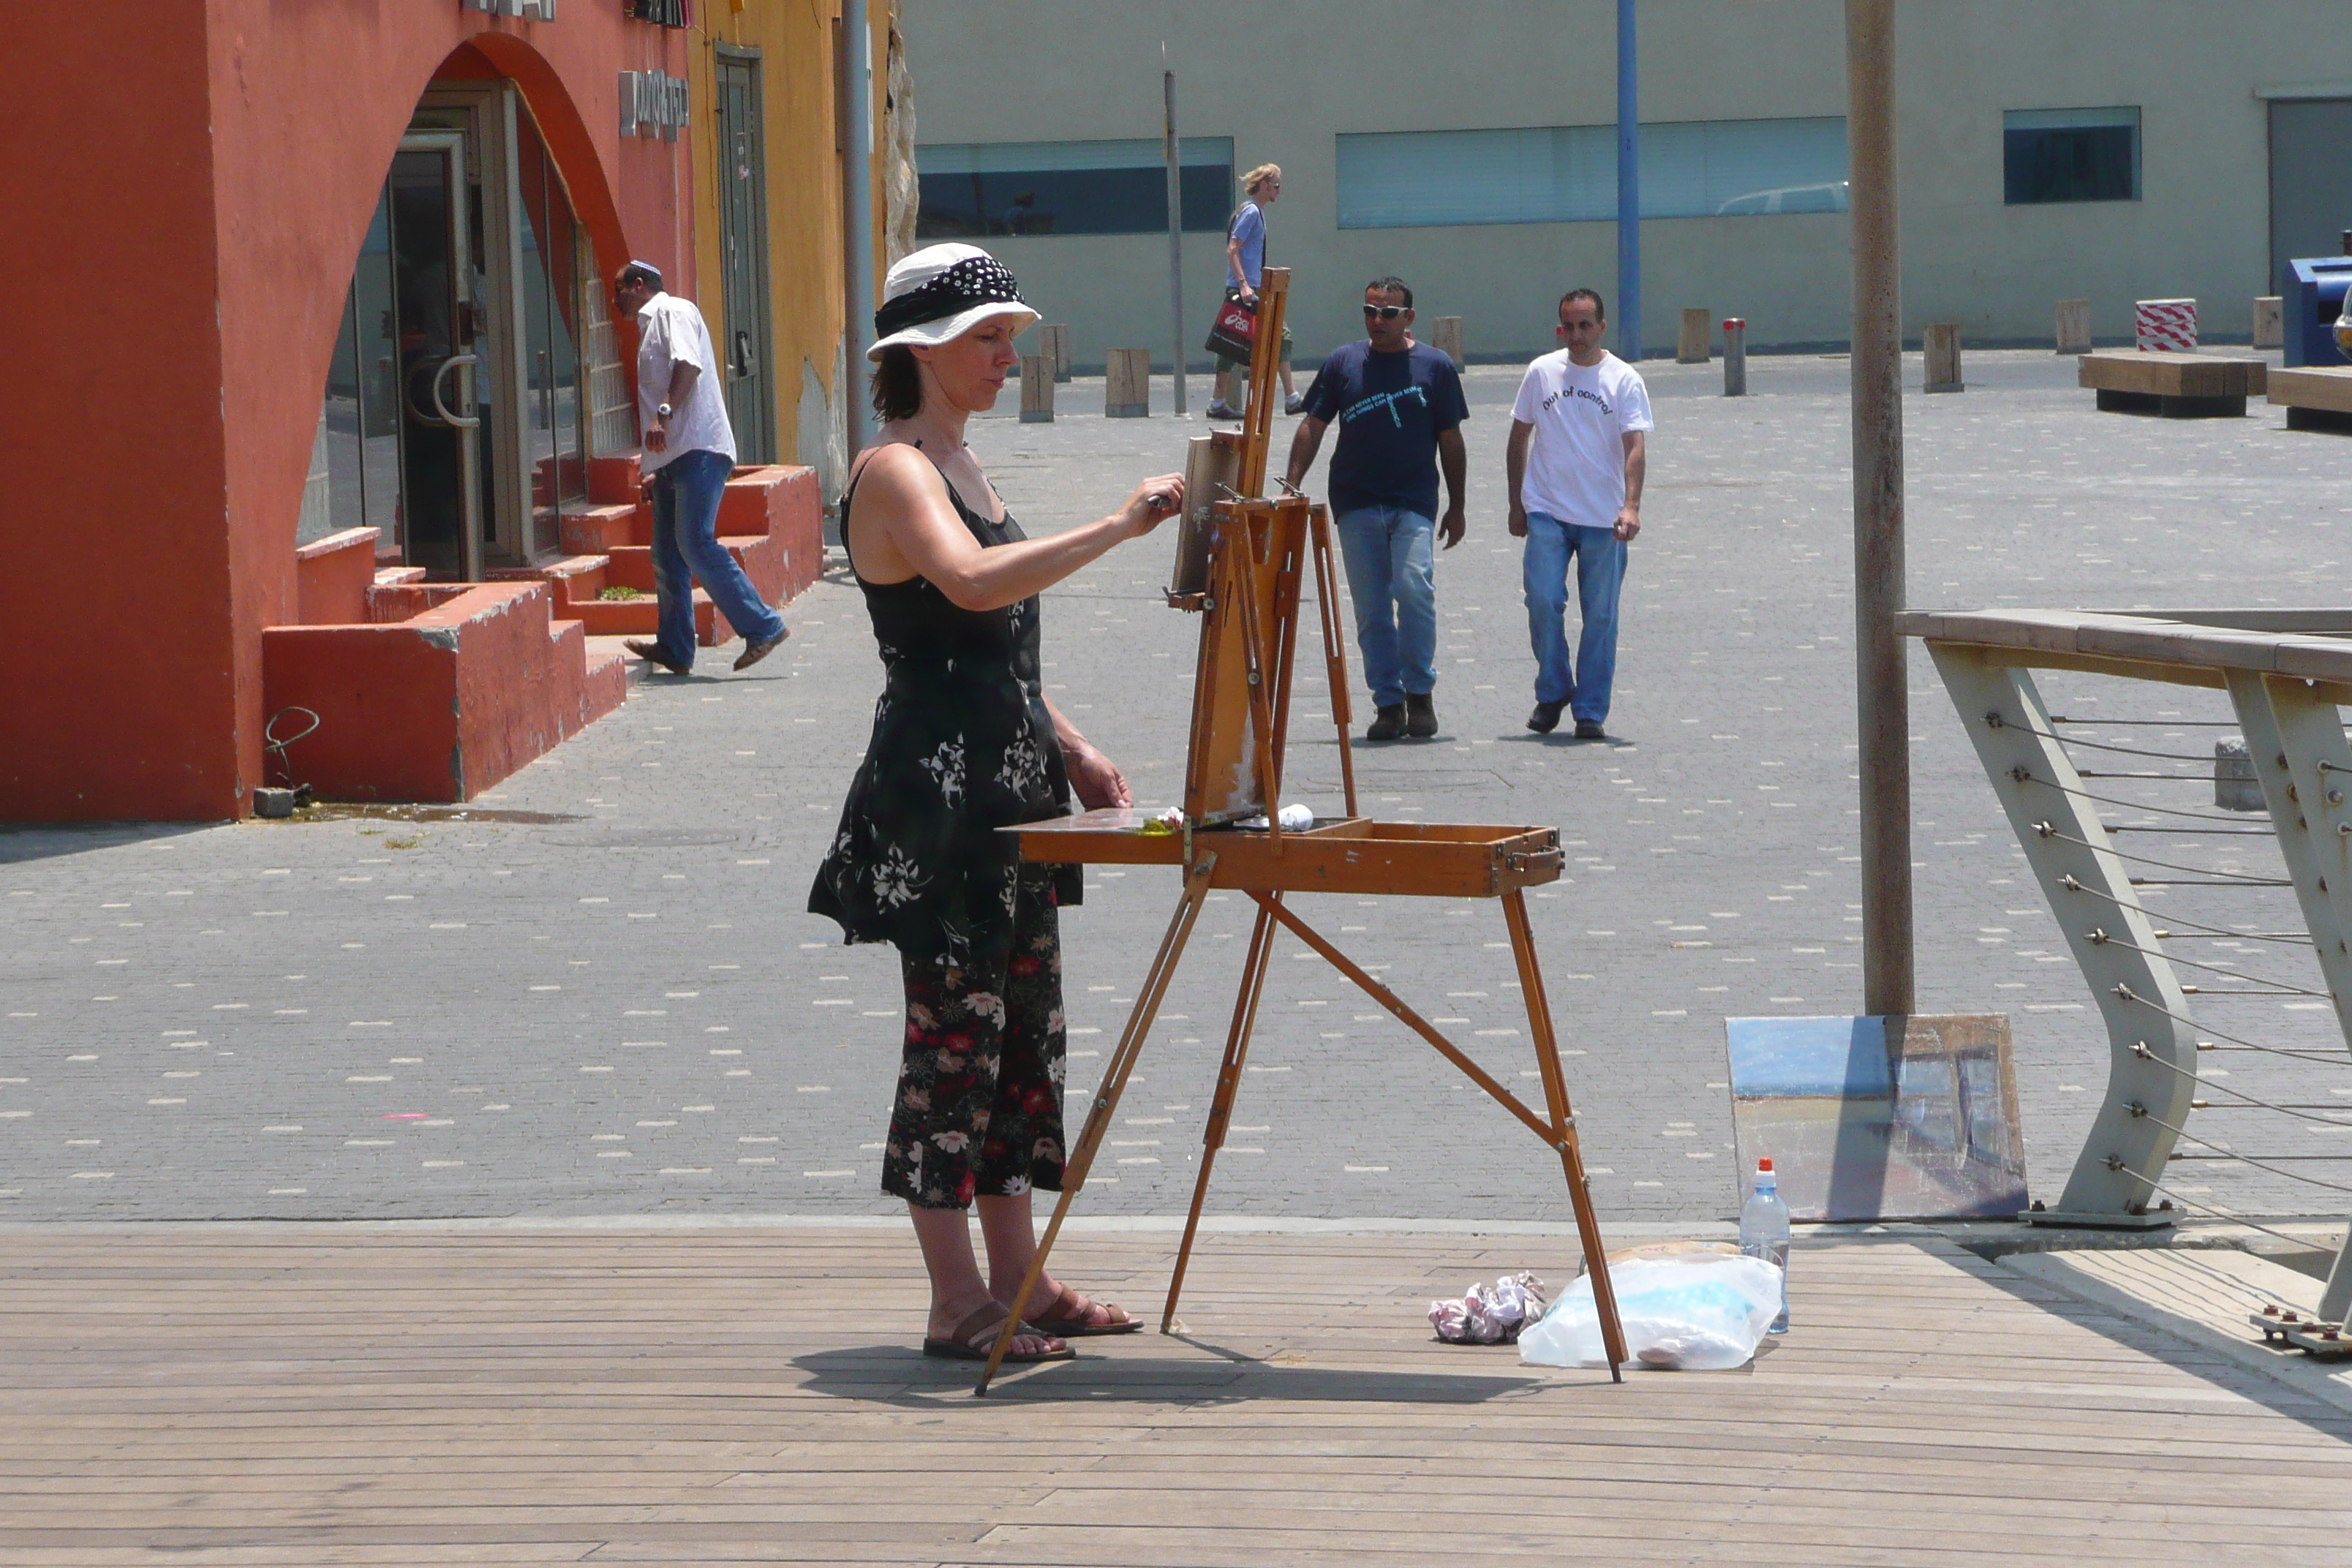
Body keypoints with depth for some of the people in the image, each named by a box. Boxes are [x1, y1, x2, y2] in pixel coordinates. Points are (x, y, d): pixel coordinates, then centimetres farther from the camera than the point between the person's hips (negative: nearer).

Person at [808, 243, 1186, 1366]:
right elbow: (975, 584, -33)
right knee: (956, 1030, -5)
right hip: (937, 790, -10)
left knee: (1024, 1028, 11)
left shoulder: (958, 463, 17)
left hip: (1009, 787, 10)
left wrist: (1069, 747, 16)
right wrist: (1119, 527, -35)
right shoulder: (894, 471, -13)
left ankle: (1018, 1279, 18)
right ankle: (958, 1304, 0)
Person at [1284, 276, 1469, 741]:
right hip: (1356, 504, 2)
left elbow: (1450, 440, 10)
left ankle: (1419, 691, -6)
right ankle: (1388, 703, 9)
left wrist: (1456, 507, 10)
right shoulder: (1343, 362, 8)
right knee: (1371, 608, 1)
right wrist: (1292, 485, 1)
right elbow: (1312, 426, 11)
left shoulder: (1435, 366, 5)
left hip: (1414, 502, -2)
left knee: (1414, 588, -21)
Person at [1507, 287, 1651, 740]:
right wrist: (1515, 503, 12)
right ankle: (1553, 690, 10)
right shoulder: (1542, 372, 7)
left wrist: (1631, 505, -24)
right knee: (1543, 600, -11)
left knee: (1600, 615, 1)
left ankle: (1590, 712, 10)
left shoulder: (1624, 380, -1)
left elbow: (1635, 447, -10)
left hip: (1604, 518, -1)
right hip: (1546, 511, 1)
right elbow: (1519, 439, 15)